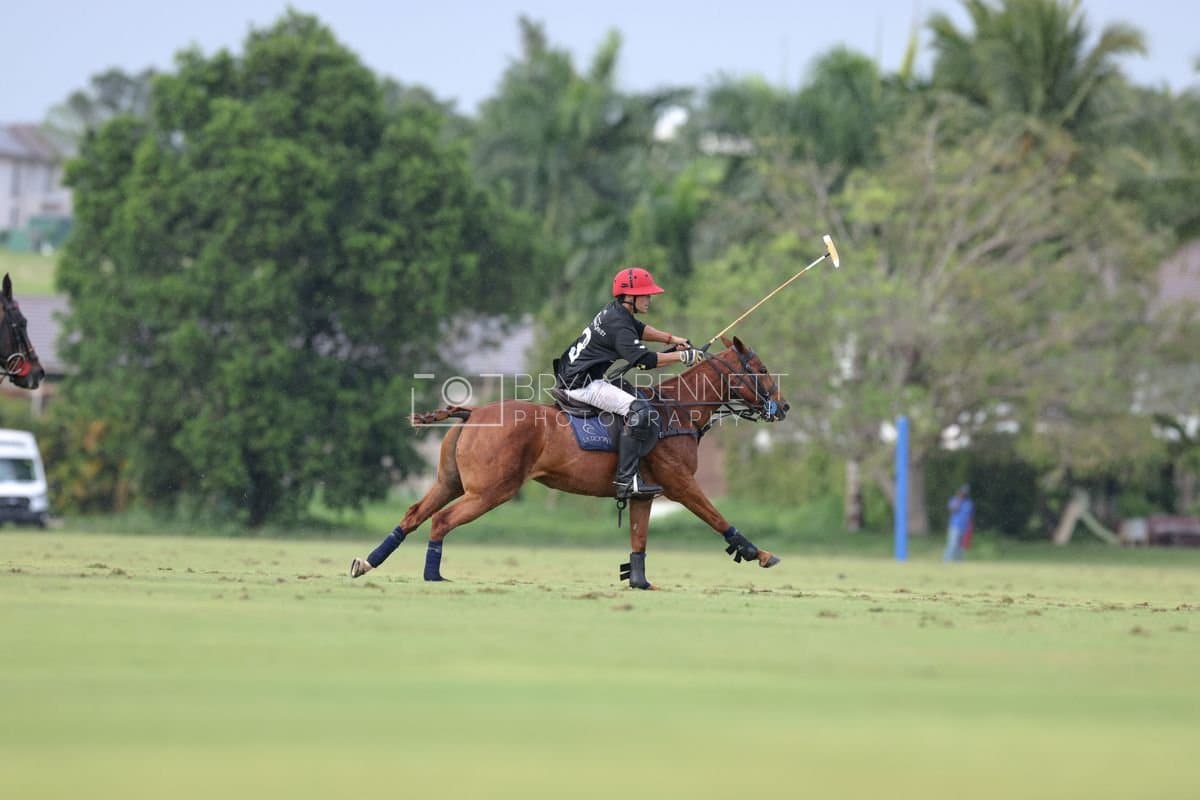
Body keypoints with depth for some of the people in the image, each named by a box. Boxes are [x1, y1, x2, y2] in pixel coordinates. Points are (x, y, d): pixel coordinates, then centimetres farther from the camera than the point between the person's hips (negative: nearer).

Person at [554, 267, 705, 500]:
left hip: (572, 375, 11)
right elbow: (642, 359, -26)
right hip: (582, 384, -11)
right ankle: (626, 480, -27)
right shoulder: (619, 324, -19)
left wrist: (672, 339, 23)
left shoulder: (615, 312, 13)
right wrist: (681, 356, -20)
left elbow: (639, 330, 31)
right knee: (639, 410, -23)